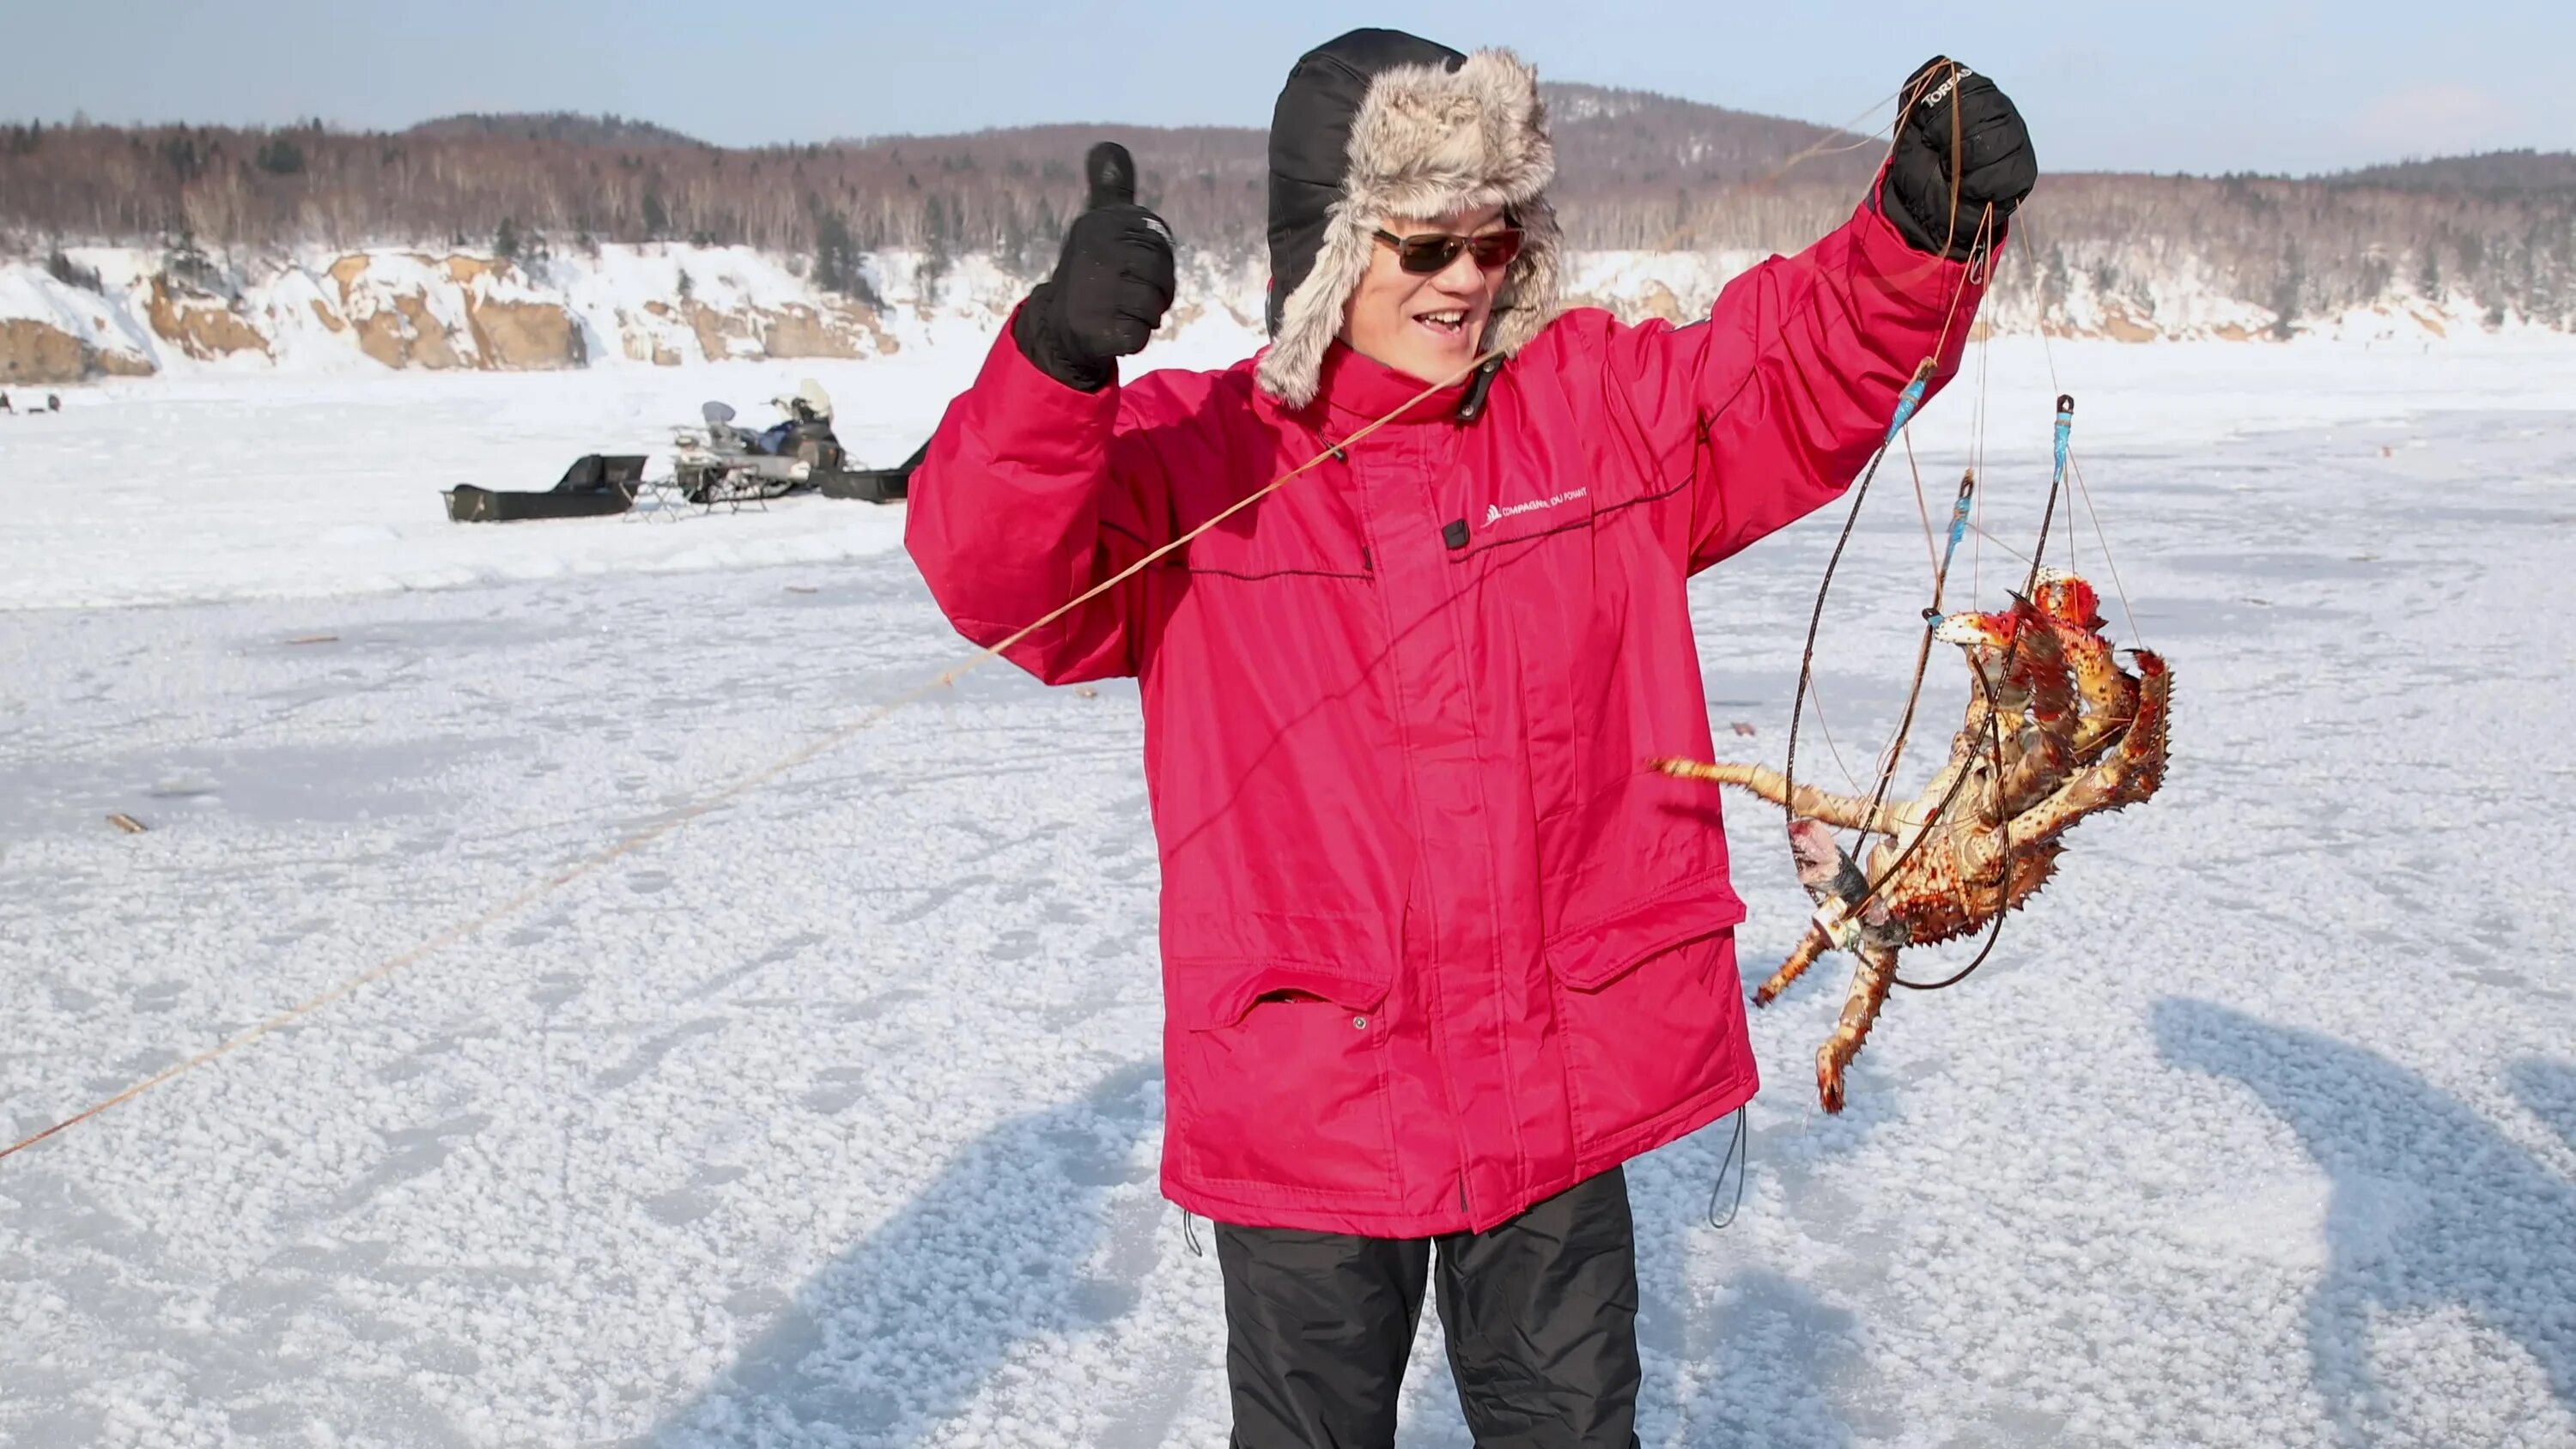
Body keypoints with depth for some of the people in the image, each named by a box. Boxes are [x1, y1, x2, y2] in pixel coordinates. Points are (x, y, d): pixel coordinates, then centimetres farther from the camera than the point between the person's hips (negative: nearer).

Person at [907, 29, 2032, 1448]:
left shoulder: (1596, 405, 2)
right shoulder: (1184, 454, -7)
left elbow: (1807, 368, -2)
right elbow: (993, 571, -20)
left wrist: (1926, 228, -21)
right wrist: (1058, 358, -37)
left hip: (1560, 1095, 3)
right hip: (1303, 1103, -2)